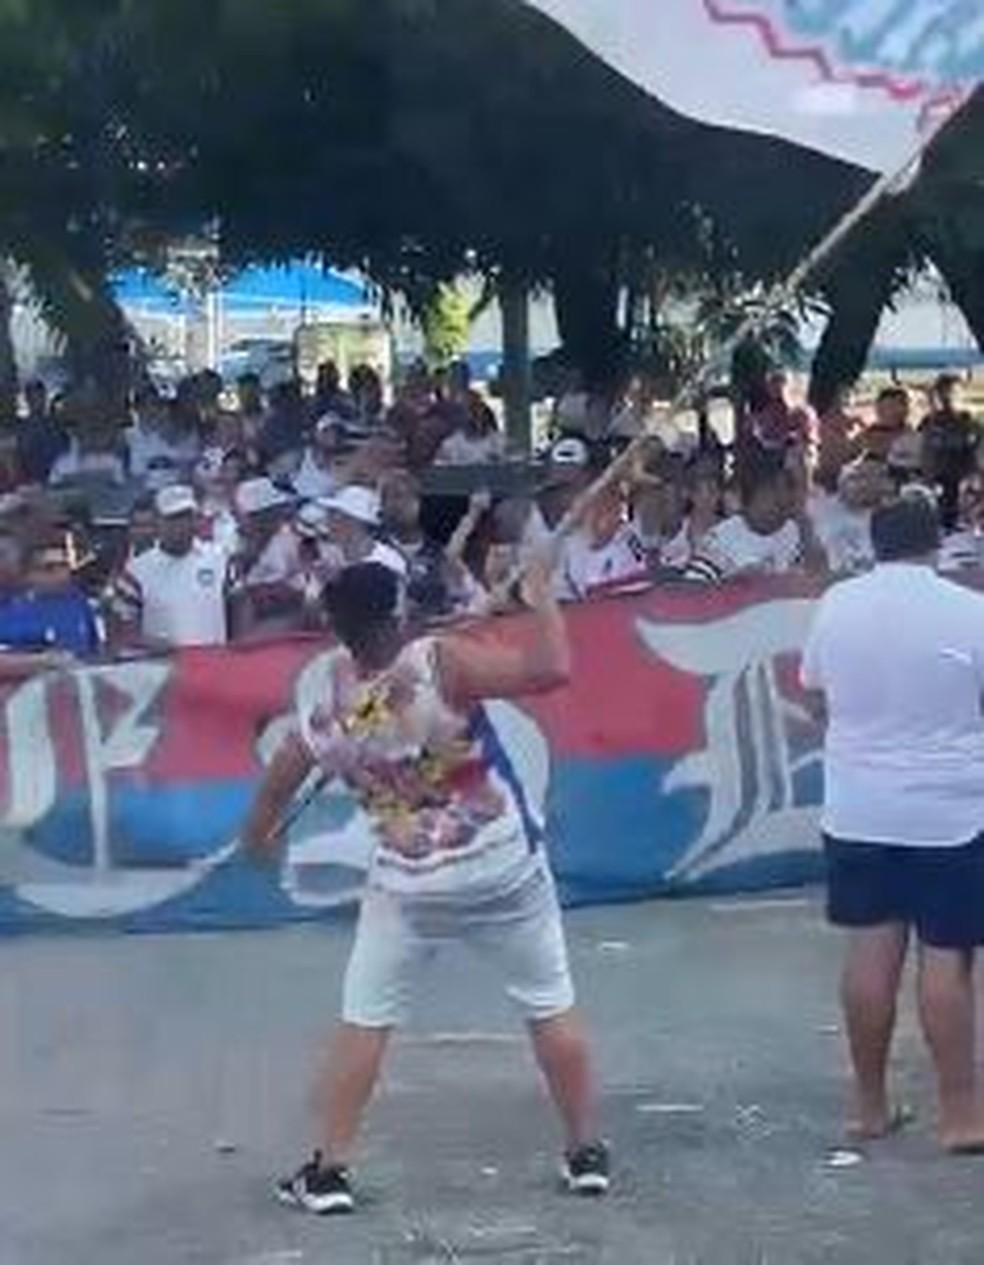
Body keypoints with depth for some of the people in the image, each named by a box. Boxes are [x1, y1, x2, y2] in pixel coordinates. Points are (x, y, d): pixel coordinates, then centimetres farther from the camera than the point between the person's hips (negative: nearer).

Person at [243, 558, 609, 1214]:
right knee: (552, 1006, 14)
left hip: (408, 885, 1)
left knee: (364, 1023, 12)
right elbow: (553, 670, -27)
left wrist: (259, 838, 32)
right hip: (505, 867, -1)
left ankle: (330, 1171, 12)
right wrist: (542, 598, -11)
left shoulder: (328, 722, -8)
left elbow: (273, 796, 11)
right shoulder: (440, 663, -22)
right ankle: (588, 1152, 21)